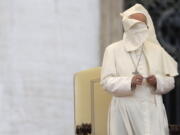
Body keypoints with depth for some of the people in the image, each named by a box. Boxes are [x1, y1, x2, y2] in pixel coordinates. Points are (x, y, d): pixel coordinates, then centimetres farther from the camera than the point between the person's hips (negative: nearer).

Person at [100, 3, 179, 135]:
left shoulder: (157, 50, 11)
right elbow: (106, 81, -4)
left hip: (152, 110, 2)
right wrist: (129, 82, -20)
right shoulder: (113, 50, 4)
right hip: (124, 111, -1)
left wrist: (157, 81, -11)